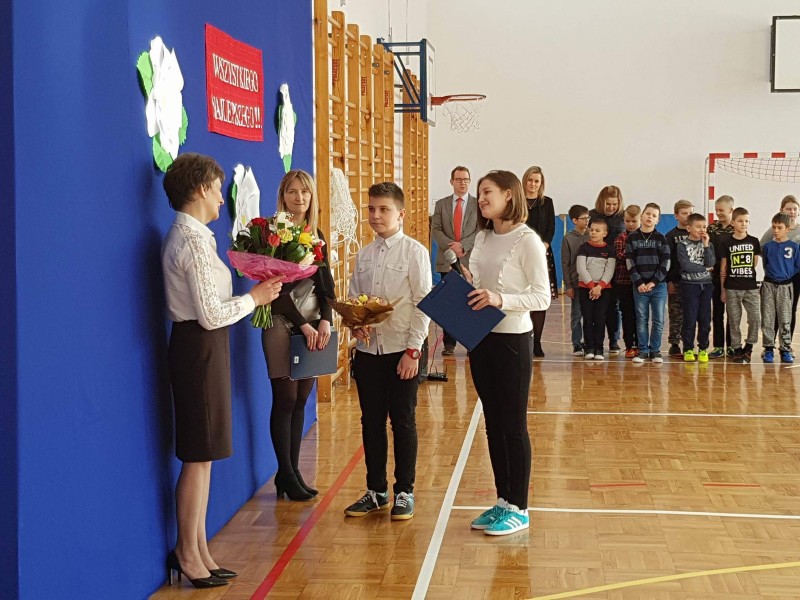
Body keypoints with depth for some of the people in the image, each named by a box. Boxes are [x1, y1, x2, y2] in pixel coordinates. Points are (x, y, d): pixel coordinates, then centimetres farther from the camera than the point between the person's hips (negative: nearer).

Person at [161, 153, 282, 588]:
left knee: (202, 455, 14)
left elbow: (206, 303, 10)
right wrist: (254, 298, -9)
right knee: (198, 456, -1)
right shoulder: (195, 242, -17)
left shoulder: (187, 236, 14)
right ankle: (187, 553, 11)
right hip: (201, 347, -10)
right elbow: (212, 315, -21)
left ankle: (197, 550, 22)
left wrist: (252, 294, 8)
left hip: (199, 345, 10)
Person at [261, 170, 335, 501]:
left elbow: (325, 284, 8)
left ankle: (292, 470, 16)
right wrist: (303, 324, -15)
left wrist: (325, 321, -7)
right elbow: (277, 288, -11)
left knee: (301, 400, 8)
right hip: (282, 325, -6)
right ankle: (285, 474, 8)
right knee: (285, 399, -2)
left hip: (313, 326, 6)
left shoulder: (317, 235, 12)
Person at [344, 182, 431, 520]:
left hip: (402, 351, -4)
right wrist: (355, 325, -7)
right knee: (371, 421, 11)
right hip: (368, 350, 5)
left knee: (403, 421, 4)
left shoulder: (414, 252, -6)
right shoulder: (363, 256, 8)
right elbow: (352, 301, 14)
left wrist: (413, 350, -13)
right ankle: (376, 490, 24)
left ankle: (404, 493, 17)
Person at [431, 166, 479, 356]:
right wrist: (451, 246, -14)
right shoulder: (441, 204, 11)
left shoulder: (478, 204, 5)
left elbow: (481, 230, -3)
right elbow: (435, 230, 2)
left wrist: (463, 245, -16)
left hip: (470, 260, -1)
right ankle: (449, 343, 7)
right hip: (447, 260, 2)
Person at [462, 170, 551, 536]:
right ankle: (503, 501, 23)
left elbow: (542, 298, -15)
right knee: (493, 423, 13)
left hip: (512, 340, -7)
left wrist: (501, 299, -27)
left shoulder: (527, 241, -12)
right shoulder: (483, 238, 10)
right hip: (480, 338, 7)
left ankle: (519, 509, 10)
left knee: (513, 425, 0)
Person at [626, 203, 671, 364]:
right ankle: (643, 351, 9)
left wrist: (654, 282, -10)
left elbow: (665, 264, -1)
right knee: (641, 319, 3)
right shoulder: (632, 238, 5)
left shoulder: (661, 239, 5)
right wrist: (639, 282, -10)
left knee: (658, 320, 2)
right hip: (639, 286, 0)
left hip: (659, 286, 0)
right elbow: (630, 263, 0)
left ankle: (655, 350, 11)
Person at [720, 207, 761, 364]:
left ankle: (748, 347, 10)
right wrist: (723, 289, 3)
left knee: (756, 318, -7)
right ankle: (737, 350, 12)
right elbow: (723, 268, 4)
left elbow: (755, 264, 11)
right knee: (734, 321, 3)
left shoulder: (754, 241, 4)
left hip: (751, 287, 1)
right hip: (732, 288, -1)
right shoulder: (727, 243, 1)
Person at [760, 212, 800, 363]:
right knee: (767, 319, 1)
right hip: (769, 285, 2)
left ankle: (785, 350, 8)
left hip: (785, 286, -2)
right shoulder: (767, 246, 4)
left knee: (785, 320, 1)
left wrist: (786, 273, -2)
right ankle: (768, 349, 9)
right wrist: (772, 274, 7)